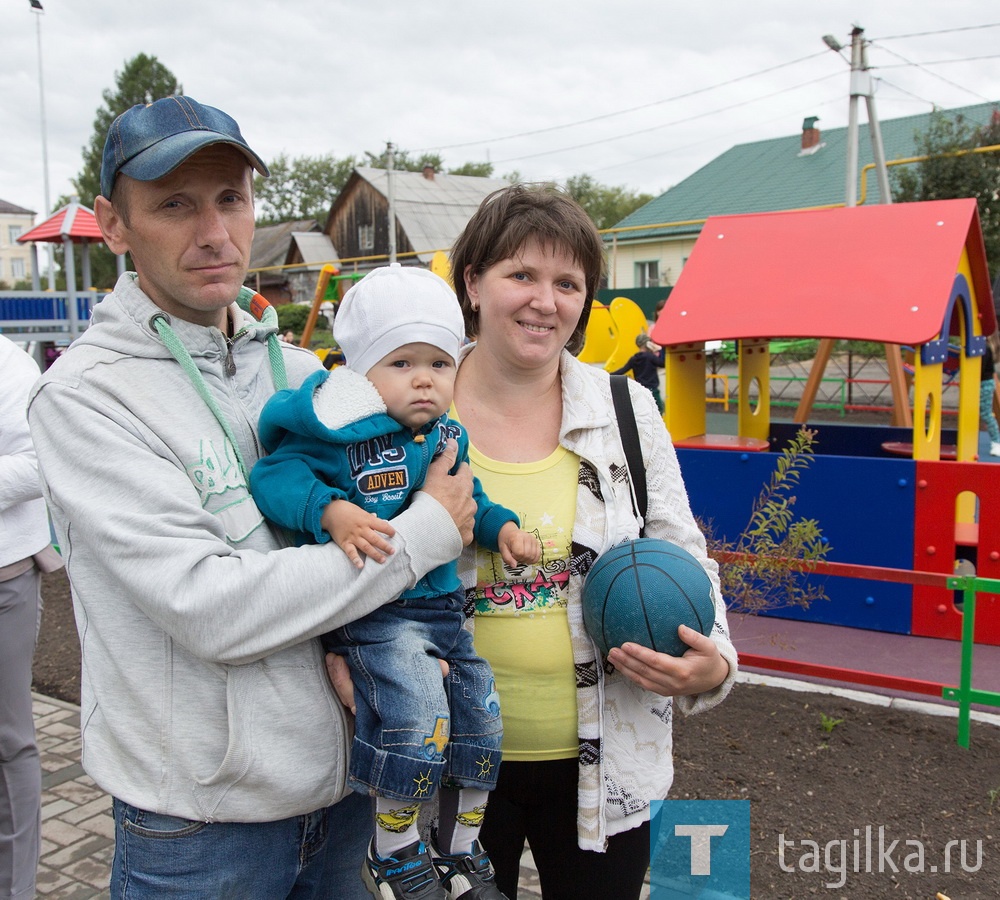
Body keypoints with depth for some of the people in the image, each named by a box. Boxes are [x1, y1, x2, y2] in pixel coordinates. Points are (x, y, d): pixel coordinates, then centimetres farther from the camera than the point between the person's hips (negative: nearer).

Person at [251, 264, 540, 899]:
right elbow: (276, 475, -18)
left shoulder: (448, 438, 8)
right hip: (374, 613, -7)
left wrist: (501, 526, 7)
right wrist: (330, 511, -33)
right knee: (418, 717, -24)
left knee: (479, 721, 12)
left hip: (443, 604, 8)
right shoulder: (344, 435, -13)